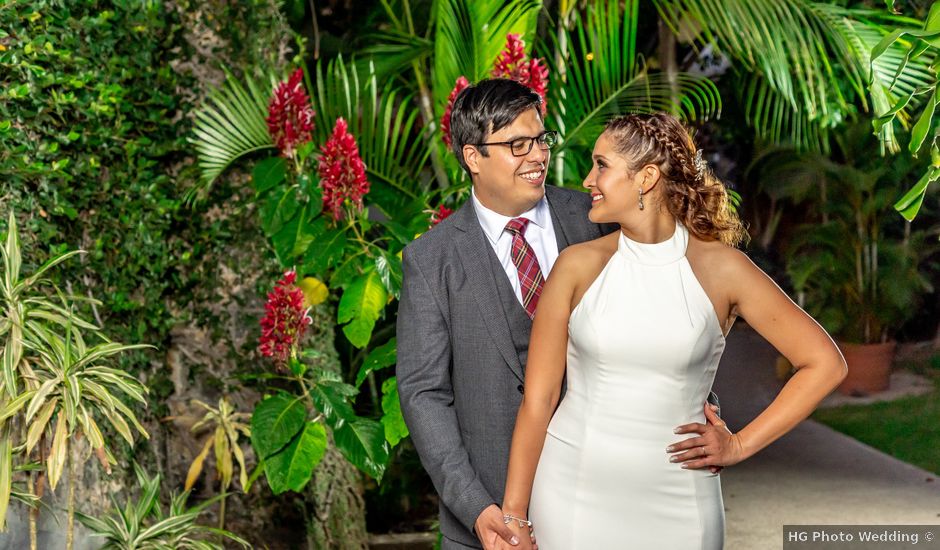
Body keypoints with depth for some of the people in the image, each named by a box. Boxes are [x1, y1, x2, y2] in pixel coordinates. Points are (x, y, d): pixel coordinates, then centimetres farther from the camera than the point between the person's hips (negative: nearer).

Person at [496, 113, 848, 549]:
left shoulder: (721, 268, -4)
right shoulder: (579, 265, -3)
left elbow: (825, 364, 1)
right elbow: (538, 399, -2)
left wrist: (740, 444, -1)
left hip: (676, 499, 0)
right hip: (575, 492, 0)